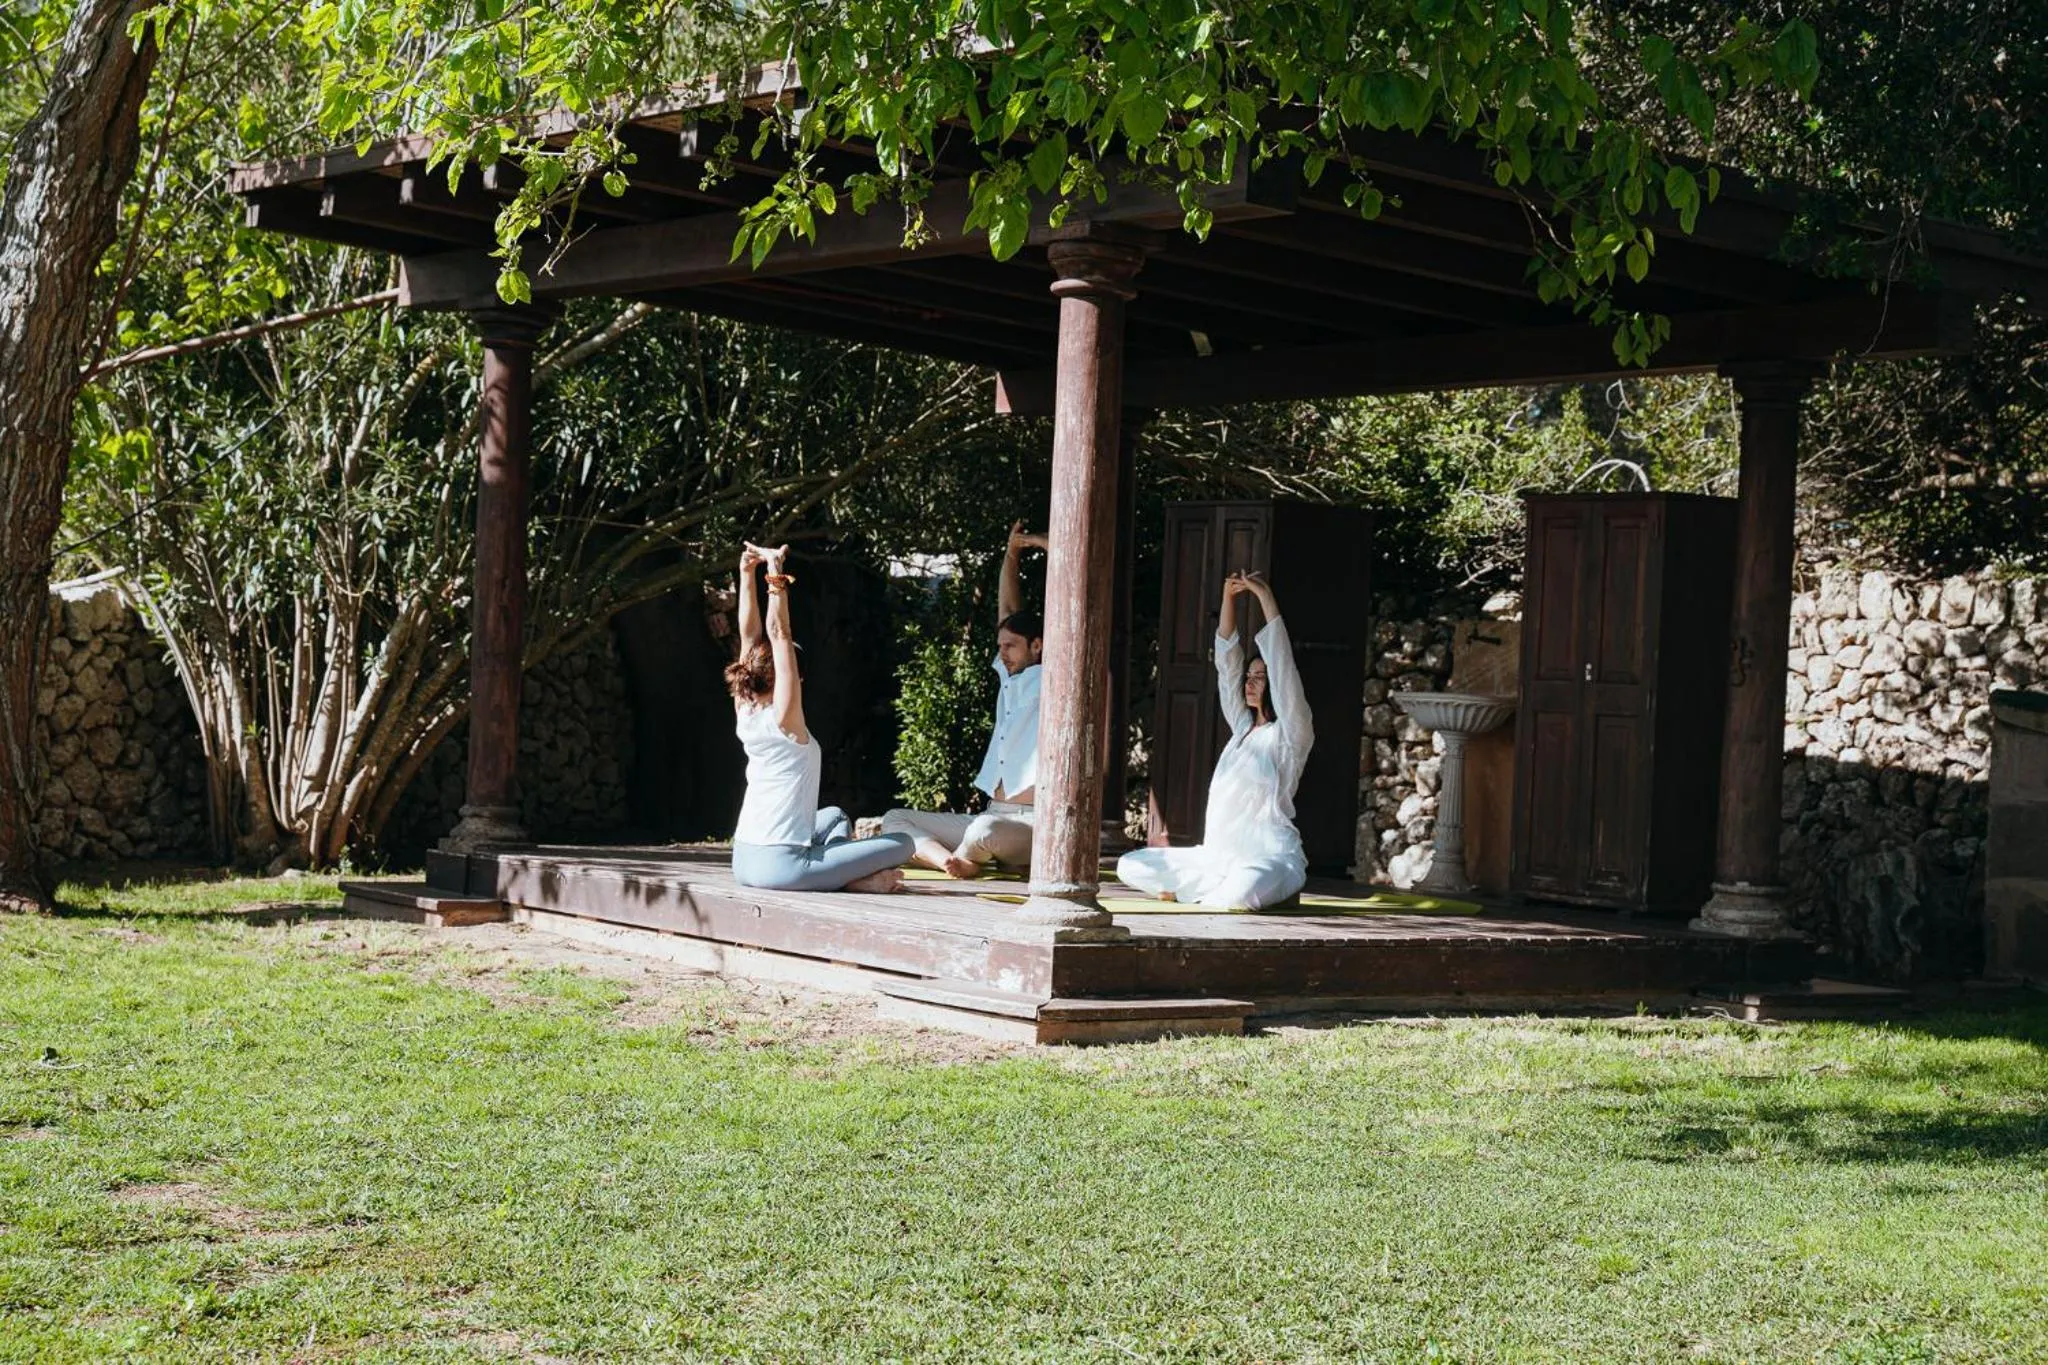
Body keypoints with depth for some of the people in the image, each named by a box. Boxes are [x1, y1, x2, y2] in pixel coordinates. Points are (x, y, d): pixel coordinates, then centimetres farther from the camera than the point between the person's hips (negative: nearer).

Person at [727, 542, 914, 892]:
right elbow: (779, 635, -16)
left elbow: (750, 638, 9)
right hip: (779, 865, -8)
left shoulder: (746, 714, 7)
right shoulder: (783, 717, -12)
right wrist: (776, 578, -19)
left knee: (834, 816, 34)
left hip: (744, 862, 8)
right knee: (901, 844, -2)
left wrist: (747, 574, 10)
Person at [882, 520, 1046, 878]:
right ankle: (954, 862, -26)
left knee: (985, 831, -42)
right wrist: (1010, 554, 28)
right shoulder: (1010, 681, 21)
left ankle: (960, 858, -8)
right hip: (992, 817, 8)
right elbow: (1008, 610, 29)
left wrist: (1050, 546, -3)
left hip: (1032, 823, -8)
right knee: (895, 820, -1)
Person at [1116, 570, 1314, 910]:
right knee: (1130, 866, -4)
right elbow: (1227, 662, 14)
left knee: (1242, 889, -42)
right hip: (1218, 854, 7)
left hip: (1269, 857, -7)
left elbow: (1283, 668, -13)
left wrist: (1265, 597, -14)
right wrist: (1229, 598, 5)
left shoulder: (1289, 735, -2)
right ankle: (1220, 887, -4)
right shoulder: (1243, 726, 17)